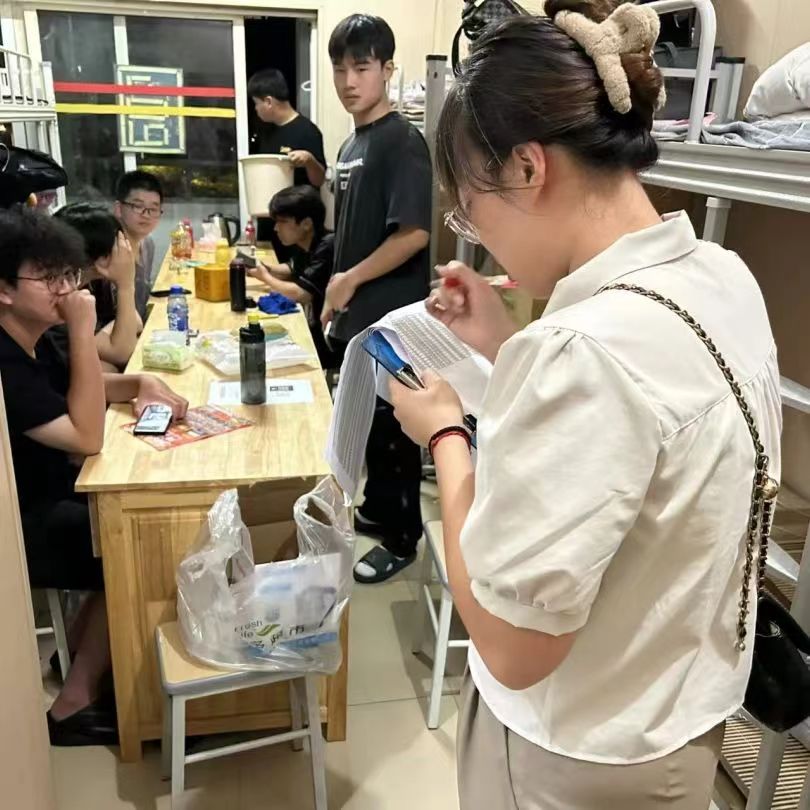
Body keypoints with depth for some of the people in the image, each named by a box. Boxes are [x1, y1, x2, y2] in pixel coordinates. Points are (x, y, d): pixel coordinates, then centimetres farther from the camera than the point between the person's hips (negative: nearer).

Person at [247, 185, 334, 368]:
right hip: (310, 329, 8)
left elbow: (301, 294, -28)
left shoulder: (327, 248, -23)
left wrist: (266, 277, -10)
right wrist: (266, 267, 5)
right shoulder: (303, 245, 5)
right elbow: (292, 270, 26)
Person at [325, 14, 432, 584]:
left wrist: (351, 279, -14)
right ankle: (377, 508, 37)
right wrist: (337, 298, 14)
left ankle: (402, 539, 18)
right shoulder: (352, 143, 13)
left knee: (394, 428, 3)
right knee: (367, 421, 19)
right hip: (358, 315, 9)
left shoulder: (402, 141, -13)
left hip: (391, 319, -9)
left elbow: (414, 233, -23)